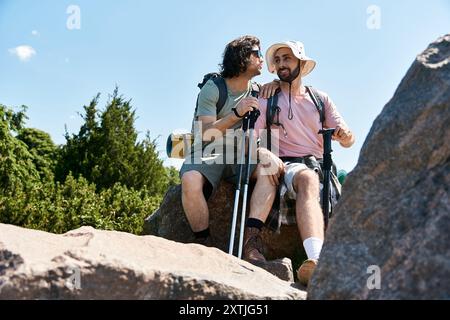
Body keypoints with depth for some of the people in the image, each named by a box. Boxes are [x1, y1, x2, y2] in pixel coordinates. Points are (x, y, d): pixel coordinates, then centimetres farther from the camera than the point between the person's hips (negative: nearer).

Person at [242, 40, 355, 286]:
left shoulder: (320, 99, 15)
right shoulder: (267, 100, 10)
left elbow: (348, 141, 10)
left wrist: (345, 135, -16)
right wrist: (263, 154, -27)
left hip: (315, 166, 0)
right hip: (283, 166, 0)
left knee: (307, 179, -36)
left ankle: (315, 263, -57)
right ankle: (252, 239, -48)